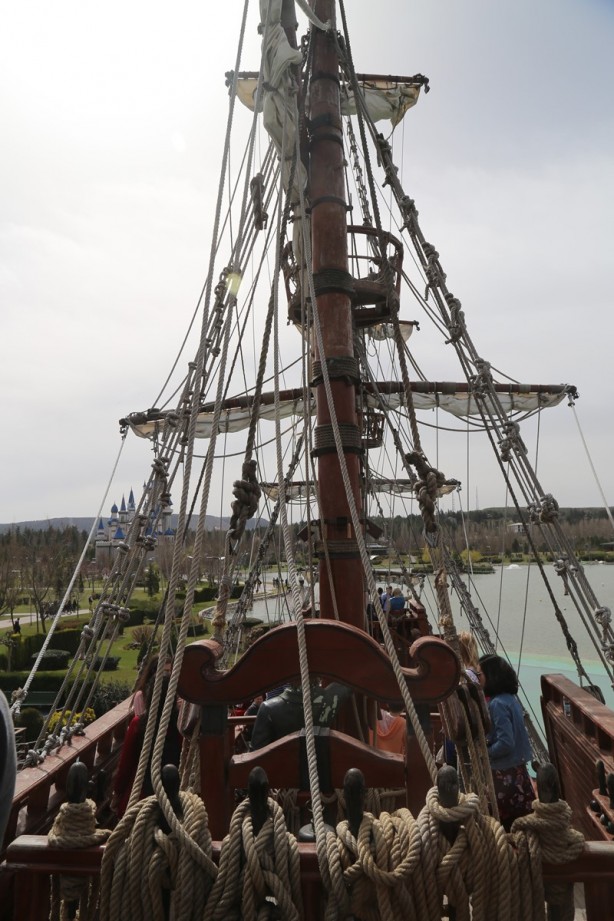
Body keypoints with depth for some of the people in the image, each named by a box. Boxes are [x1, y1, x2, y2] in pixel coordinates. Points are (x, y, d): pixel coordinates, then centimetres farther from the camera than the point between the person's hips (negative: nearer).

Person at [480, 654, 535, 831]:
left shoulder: (497, 704, -25)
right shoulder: (509, 697, 4)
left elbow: (505, 743, -27)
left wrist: (483, 753, -13)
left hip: (504, 772, -9)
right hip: (515, 767, 9)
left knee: (506, 821, 5)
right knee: (519, 818, 18)